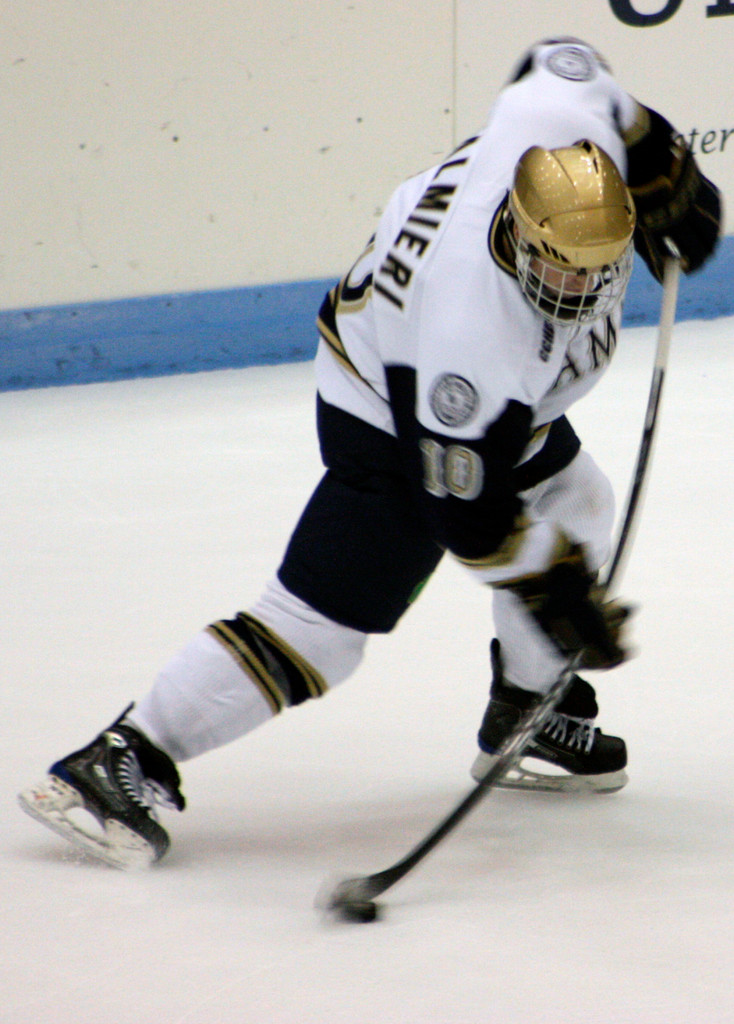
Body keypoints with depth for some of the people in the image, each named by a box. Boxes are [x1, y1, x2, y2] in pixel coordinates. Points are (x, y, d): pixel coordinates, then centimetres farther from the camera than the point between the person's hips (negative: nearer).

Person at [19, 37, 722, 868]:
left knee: (575, 506, 22)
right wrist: (555, 593, -23)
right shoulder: (474, 331, -41)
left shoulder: (573, 118, -28)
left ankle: (529, 722, 38)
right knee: (320, 626, -14)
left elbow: (562, 60, 0)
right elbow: (468, 510, -28)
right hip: (389, 406, -9)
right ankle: (124, 761, -11)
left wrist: (662, 162, 0)